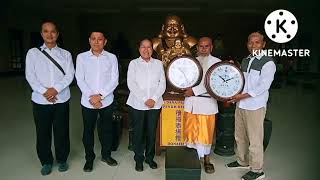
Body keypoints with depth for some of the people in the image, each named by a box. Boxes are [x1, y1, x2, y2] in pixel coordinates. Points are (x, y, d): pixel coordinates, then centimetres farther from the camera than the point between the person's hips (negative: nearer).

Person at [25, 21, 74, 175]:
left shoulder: (65, 54, 6)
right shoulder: (33, 53, 6)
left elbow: (69, 75, -3)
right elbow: (30, 76, -2)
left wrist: (55, 89, -16)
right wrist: (44, 91, -15)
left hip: (61, 99, 0)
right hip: (40, 100, 0)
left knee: (62, 132, 8)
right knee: (43, 132, 10)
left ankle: (62, 159, 28)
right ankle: (46, 161, 29)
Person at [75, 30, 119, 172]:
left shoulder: (112, 58, -1)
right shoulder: (81, 57, -1)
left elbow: (114, 80, -5)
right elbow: (80, 79, -4)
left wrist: (100, 95, -14)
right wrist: (91, 96, -14)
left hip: (107, 101, 1)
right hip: (88, 102, 0)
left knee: (107, 129, 13)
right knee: (88, 130, 11)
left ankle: (106, 155, 33)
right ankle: (89, 158, 29)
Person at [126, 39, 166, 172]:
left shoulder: (158, 63, 9)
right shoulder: (133, 63, 3)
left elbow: (162, 83, 3)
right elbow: (131, 83, -6)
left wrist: (154, 99, -11)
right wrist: (145, 99, -13)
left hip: (155, 104, 2)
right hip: (137, 104, -1)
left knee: (152, 132, 8)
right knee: (138, 132, 5)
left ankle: (149, 157, 25)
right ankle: (139, 159, 20)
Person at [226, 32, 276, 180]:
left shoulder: (268, 63, -9)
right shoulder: (245, 60, 13)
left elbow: (263, 87, -16)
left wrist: (243, 96, -19)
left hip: (255, 106, -7)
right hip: (240, 104, 7)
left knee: (254, 139, 2)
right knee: (240, 136, 17)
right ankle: (242, 161, 36)